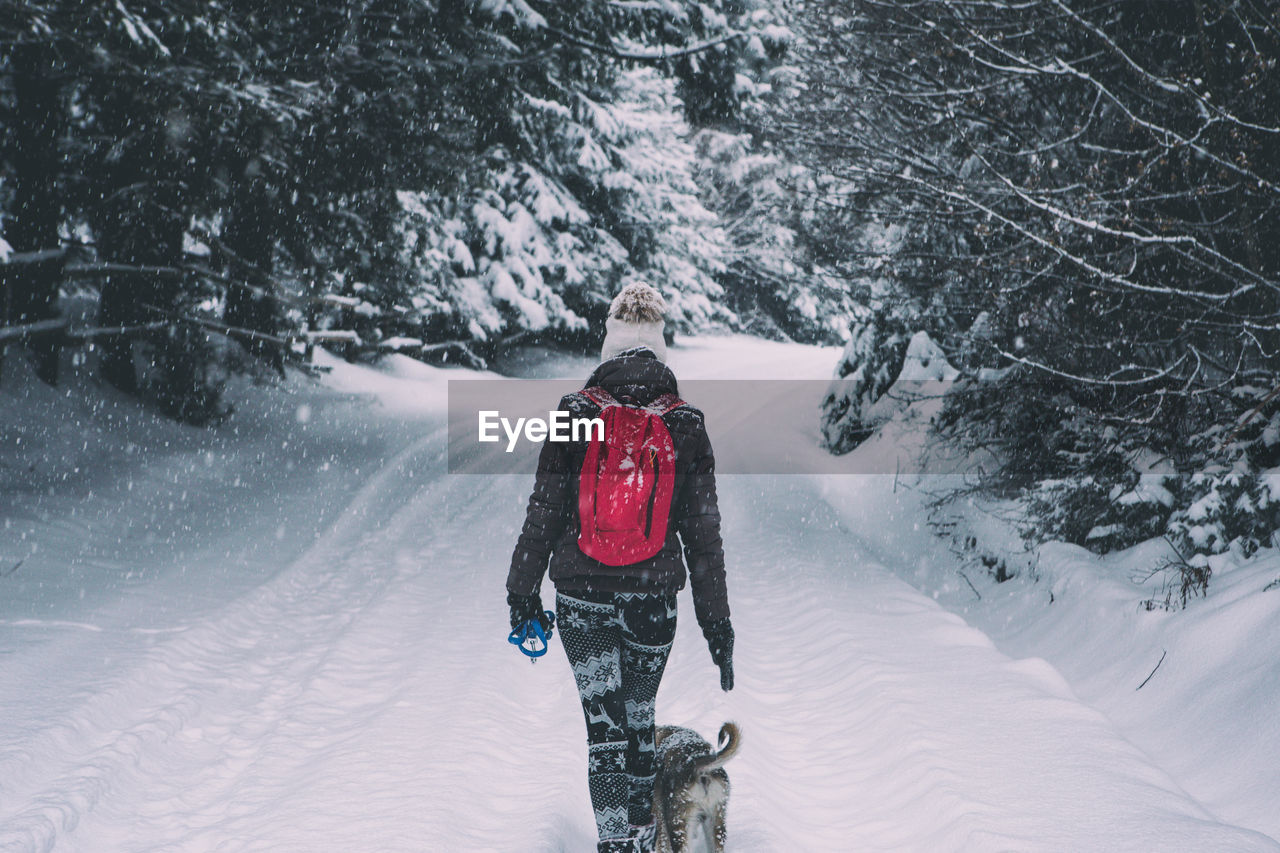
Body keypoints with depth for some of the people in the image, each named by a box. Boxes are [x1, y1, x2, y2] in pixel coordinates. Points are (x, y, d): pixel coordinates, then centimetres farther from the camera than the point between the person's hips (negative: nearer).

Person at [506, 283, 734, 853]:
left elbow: (543, 513, -2)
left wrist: (523, 594, 8)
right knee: (640, 719, 18)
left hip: (581, 596, -1)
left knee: (605, 726, 2)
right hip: (653, 598, 1)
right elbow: (703, 533, -1)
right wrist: (717, 624, 5)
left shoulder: (573, 418, -4)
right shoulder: (686, 427, -3)